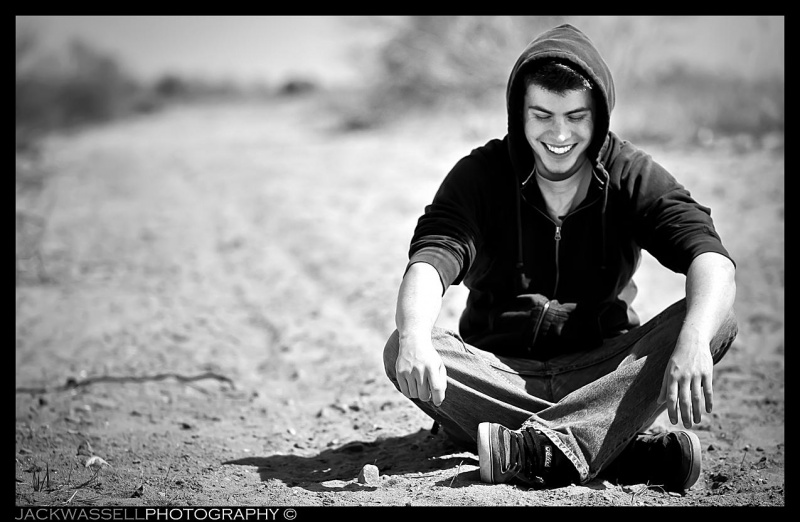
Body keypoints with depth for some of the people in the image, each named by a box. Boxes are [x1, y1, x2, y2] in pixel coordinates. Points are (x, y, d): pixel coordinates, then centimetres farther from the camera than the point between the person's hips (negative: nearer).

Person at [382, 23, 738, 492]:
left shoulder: (633, 176, -3)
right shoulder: (480, 175, -4)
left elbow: (711, 259, -18)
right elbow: (430, 261, -21)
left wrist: (693, 343, -41)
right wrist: (415, 340, -45)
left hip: (603, 373, 0)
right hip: (500, 373, 0)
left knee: (718, 319, -25)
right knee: (401, 353, -30)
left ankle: (531, 446, -40)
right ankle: (628, 450, -37)